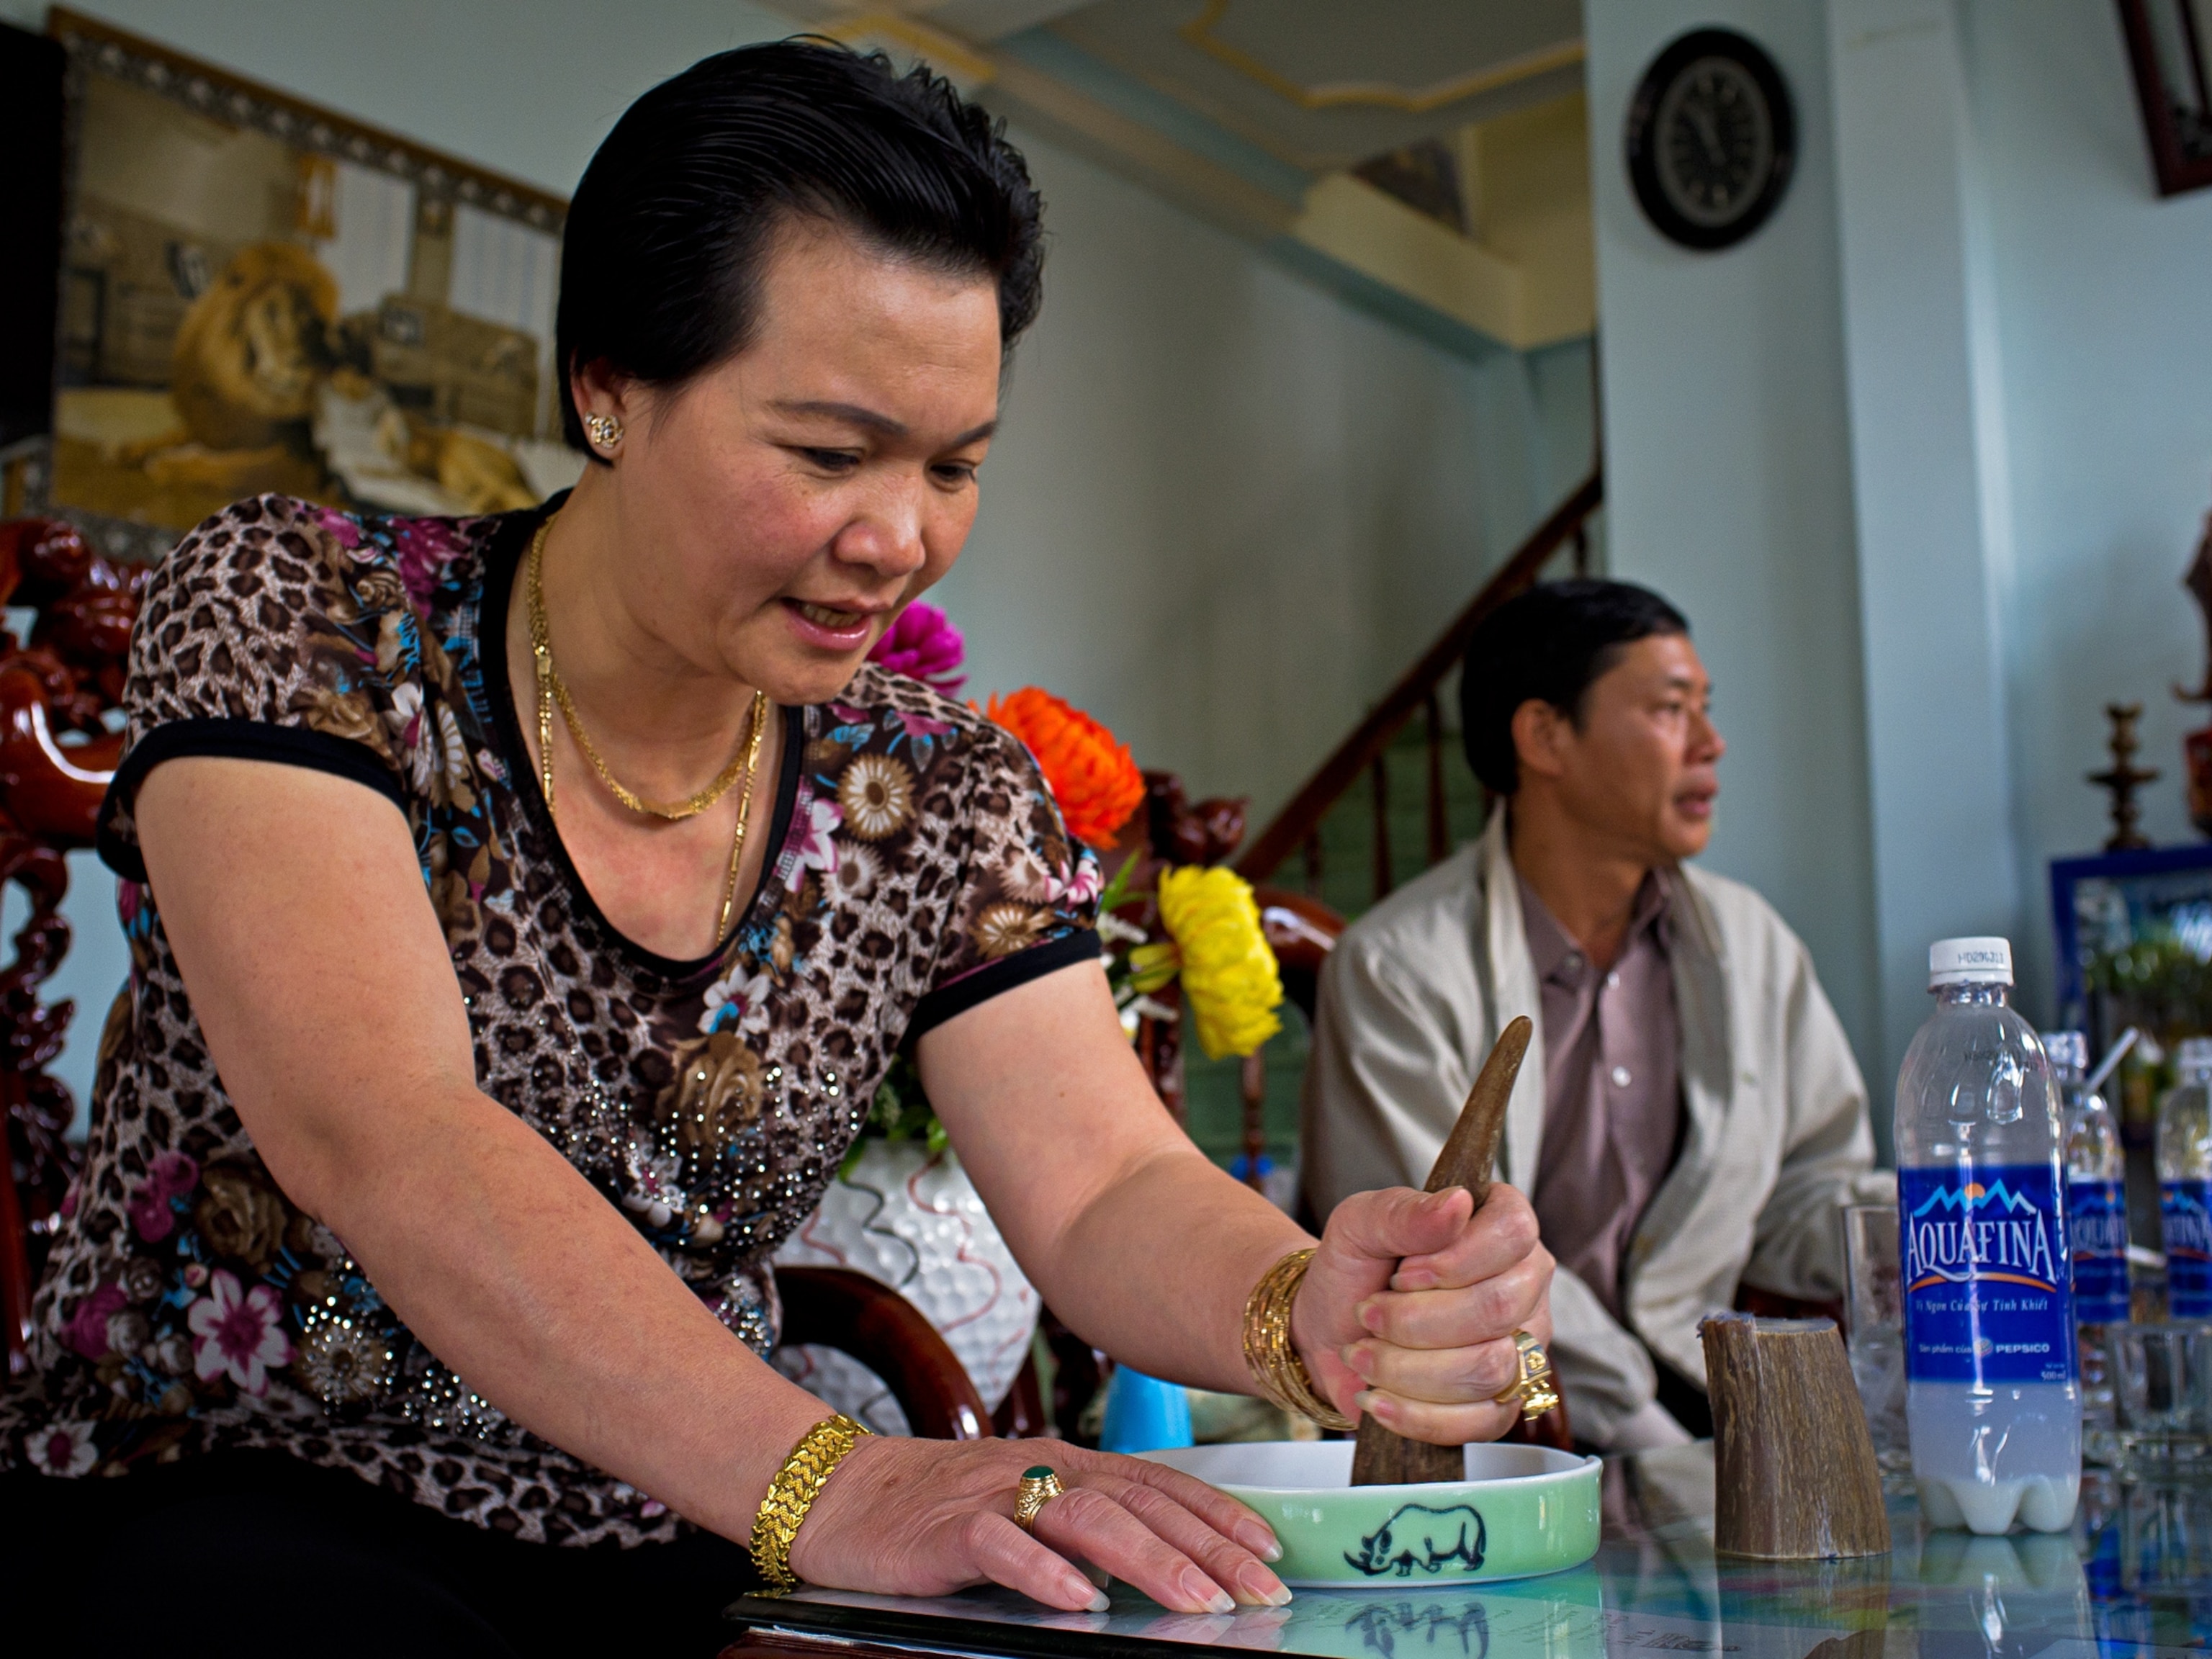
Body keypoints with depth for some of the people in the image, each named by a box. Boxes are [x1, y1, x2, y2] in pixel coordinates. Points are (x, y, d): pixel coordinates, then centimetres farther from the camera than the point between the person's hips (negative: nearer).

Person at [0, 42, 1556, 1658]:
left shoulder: (950, 803, 0)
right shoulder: (293, 616, -13)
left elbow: (1104, 1191, -9)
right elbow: (380, 1136, -27)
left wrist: (1312, 1318, -32)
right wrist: (820, 1479, -39)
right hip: (229, 1502, -2)